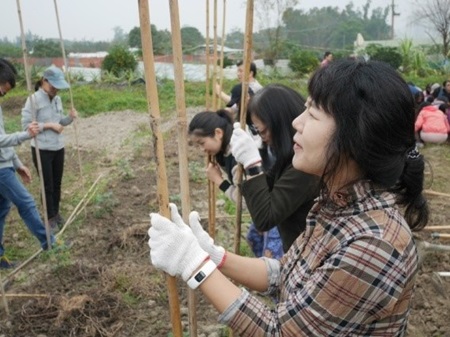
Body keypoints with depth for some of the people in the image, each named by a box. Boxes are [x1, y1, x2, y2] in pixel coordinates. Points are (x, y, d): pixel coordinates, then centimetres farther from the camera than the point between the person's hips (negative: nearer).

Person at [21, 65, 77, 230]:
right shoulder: (34, 100, -13)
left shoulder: (57, 99, 7)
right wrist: (49, 125, -19)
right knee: (48, 185, 5)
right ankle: (51, 217, 21)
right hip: (42, 150, -6)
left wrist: (70, 118, -7)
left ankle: (56, 212, 32)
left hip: (58, 148, 6)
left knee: (57, 183, 15)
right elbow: (26, 125, -14)